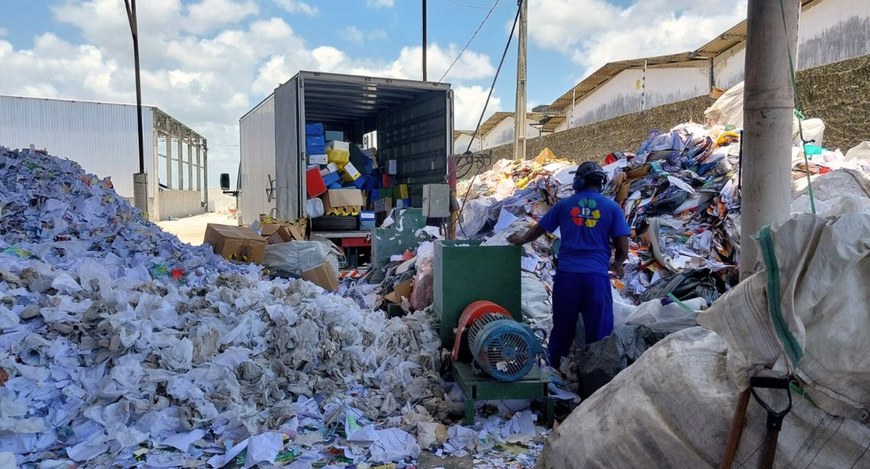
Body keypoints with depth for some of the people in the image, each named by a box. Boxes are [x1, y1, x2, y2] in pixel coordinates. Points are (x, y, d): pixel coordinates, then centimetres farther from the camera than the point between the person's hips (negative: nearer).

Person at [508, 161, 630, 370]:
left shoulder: (564, 204, 8)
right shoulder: (612, 207, 4)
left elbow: (538, 229, 21)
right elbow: (623, 249, 1)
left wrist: (520, 240, 40)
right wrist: (617, 265, 23)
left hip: (566, 274, 2)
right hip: (597, 275, -2)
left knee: (562, 328, 14)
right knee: (599, 331, 6)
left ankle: (553, 370, 25)